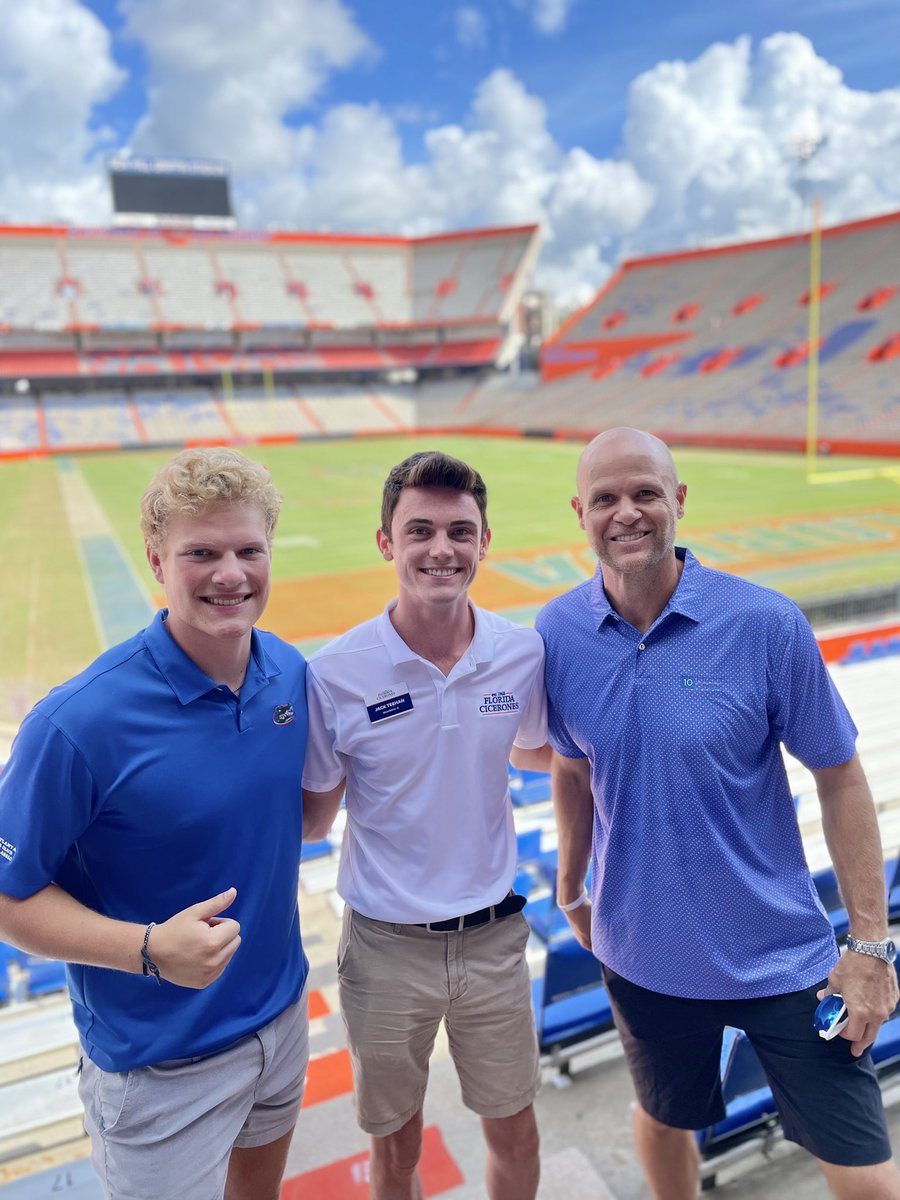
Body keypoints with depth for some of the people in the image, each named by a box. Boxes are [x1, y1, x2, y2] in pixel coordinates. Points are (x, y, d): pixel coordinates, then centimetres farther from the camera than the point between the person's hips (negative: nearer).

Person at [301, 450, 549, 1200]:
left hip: (493, 936, 2)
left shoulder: (524, 653, -9)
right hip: (385, 947, -1)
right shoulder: (336, 674, -16)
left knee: (514, 1134, 21)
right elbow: (312, 820, -5)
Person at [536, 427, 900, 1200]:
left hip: (780, 954, -2)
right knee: (664, 1120, 26)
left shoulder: (767, 624, -18)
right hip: (642, 954, 2)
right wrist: (571, 887, 14)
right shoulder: (557, 634, -10)